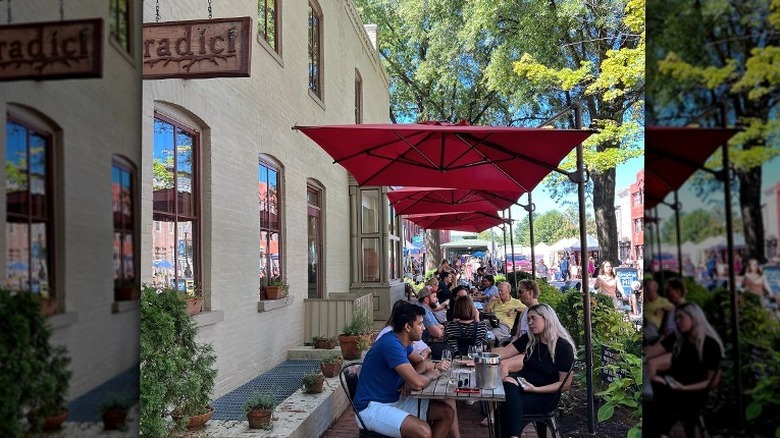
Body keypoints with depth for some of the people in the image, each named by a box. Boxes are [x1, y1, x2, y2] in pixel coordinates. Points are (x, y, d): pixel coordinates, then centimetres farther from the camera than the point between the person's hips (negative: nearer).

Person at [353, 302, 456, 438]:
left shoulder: (403, 341, 5)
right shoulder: (392, 344, -24)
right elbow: (418, 383, -30)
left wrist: (410, 380, -4)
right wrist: (430, 375, -6)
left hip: (395, 400, 10)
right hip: (372, 407, -9)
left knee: (447, 413, 1)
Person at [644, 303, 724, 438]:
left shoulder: (711, 344, -3)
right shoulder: (676, 339, 11)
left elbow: (713, 381, -3)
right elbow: (649, 354, 7)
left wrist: (685, 388, -15)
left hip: (694, 394, -5)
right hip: (670, 388, 5)